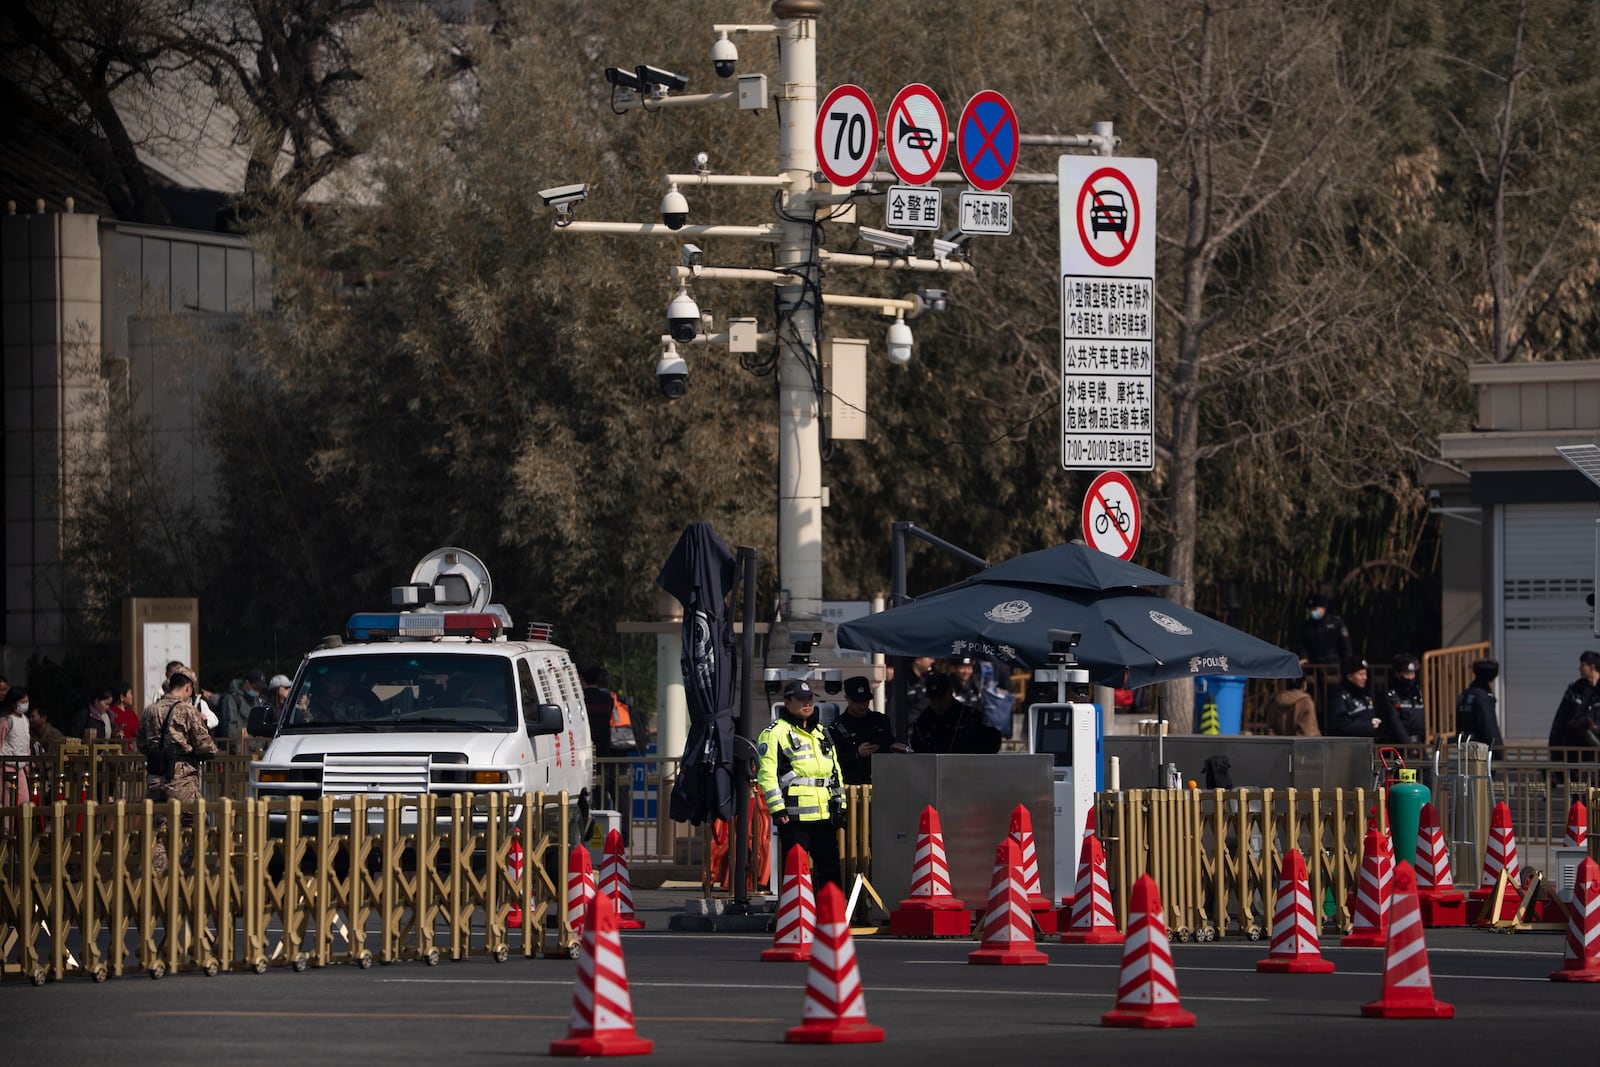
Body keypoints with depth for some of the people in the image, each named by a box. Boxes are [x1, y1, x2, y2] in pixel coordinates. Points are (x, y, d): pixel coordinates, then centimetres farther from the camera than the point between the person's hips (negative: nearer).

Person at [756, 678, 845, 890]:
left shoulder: (821, 732, 20)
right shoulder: (775, 733, -3)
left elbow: (835, 770, 26)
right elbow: (766, 773, -11)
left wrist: (840, 803, 19)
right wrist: (777, 808, -17)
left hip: (824, 815, 7)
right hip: (794, 815, -7)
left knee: (830, 865, 9)